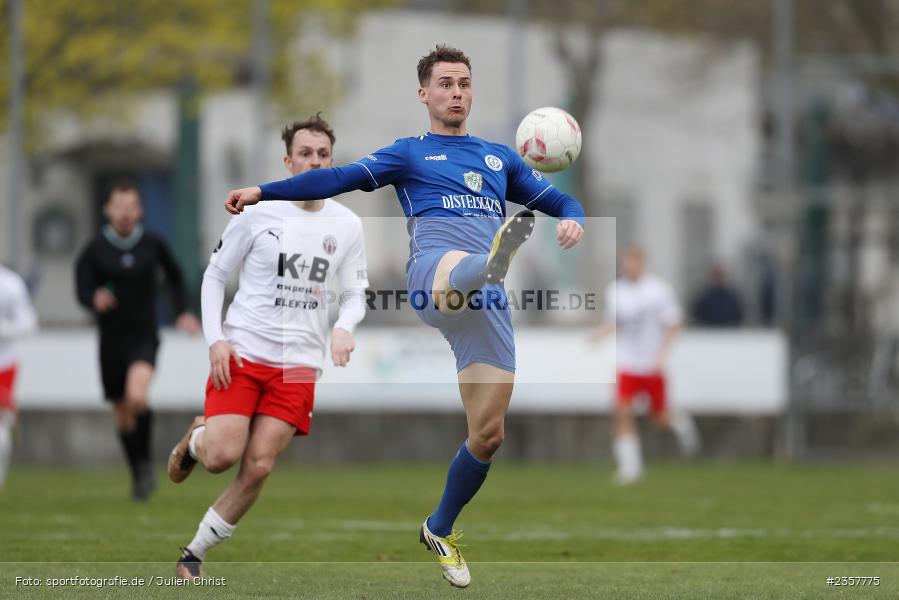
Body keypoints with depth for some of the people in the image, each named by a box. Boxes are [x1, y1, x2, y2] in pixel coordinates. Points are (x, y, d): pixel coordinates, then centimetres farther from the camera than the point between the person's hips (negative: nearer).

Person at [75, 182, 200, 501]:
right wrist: (96, 301, -29)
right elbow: (83, 292, -6)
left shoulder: (153, 245, -1)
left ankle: (145, 462, -5)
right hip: (112, 338, 2)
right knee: (123, 413, 11)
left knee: (137, 397, -27)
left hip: (144, 335, -2)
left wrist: (183, 311, 8)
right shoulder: (94, 251, -4)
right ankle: (138, 475, 33)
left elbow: (175, 276, 17)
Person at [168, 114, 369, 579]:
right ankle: (196, 439, 23)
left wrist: (344, 327, -12)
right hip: (241, 353, -2)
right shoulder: (257, 213, -4)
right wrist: (215, 339, -8)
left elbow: (355, 293, 11)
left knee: (258, 468, -7)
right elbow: (214, 275, 4)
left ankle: (194, 554, 8)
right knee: (221, 457, -15)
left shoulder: (347, 225, 4)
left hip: (298, 364, 2)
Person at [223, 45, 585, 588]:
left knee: (488, 433, 1)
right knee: (462, 269, -43)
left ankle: (441, 531, 21)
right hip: (432, 272, -4)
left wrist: (573, 220, 2)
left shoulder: (501, 158, 27)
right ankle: (496, 257, -81)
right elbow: (342, 177, 5)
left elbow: (559, 201, 28)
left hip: (486, 301, 4)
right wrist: (264, 192, -7)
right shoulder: (410, 154, 16)